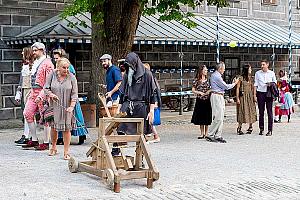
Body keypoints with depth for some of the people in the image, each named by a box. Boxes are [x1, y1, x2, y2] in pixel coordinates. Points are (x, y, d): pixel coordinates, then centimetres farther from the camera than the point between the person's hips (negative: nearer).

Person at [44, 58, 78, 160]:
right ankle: (53, 148, 32)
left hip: (66, 107, -1)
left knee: (66, 129, -1)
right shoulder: (52, 75, -2)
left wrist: (71, 106, -14)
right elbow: (46, 88, 4)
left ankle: (66, 152, 6)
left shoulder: (72, 77, -5)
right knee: (54, 127, 10)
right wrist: (51, 94, -17)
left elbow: (74, 94, -4)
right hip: (54, 106, 1)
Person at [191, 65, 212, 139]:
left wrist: (209, 91, -10)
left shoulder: (208, 80, 6)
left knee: (207, 117, 3)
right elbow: (193, 90, 1)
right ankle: (202, 134, 11)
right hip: (199, 100, -1)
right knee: (200, 117, 2)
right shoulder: (196, 80, 1)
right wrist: (200, 92, -13)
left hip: (207, 100, 1)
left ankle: (206, 134, 12)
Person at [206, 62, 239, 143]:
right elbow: (226, 86, -12)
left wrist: (232, 83, 15)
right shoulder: (216, 76, -15)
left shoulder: (217, 75, 18)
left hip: (220, 97, 11)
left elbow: (223, 87, 19)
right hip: (217, 96, -11)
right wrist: (234, 83, 2)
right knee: (218, 118, -11)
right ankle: (210, 135, -6)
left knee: (220, 118, 8)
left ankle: (218, 136, 10)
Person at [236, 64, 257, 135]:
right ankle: (239, 128, 2)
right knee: (242, 112, -4)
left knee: (250, 111, 6)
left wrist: (254, 96, -1)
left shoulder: (251, 78, 10)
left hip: (250, 97, 5)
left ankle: (250, 127, 16)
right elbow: (237, 88, -7)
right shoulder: (241, 78, -5)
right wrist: (237, 98, -11)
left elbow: (253, 88, 9)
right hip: (243, 96, -5)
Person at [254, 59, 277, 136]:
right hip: (260, 93, 1)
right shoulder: (257, 73, 7)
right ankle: (261, 129, 10)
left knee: (269, 112, -3)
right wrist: (254, 94, 1)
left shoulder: (271, 73, 8)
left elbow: (275, 82, 18)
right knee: (261, 112, 3)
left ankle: (270, 130, 0)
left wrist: (271, 84, -5)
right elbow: (255, 84, 7)